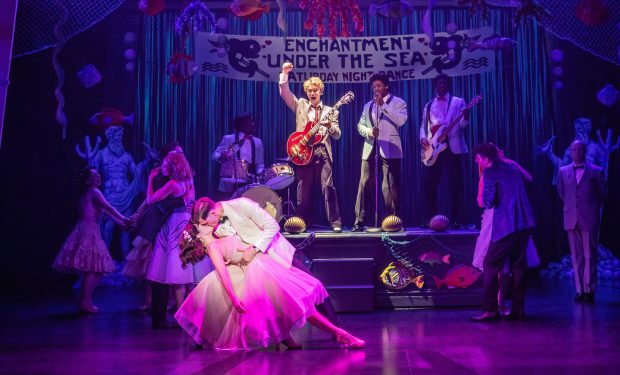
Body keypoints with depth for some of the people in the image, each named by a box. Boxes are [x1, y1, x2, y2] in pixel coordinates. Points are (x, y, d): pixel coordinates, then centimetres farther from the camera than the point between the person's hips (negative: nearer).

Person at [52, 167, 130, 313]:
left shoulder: (89, 193, 22)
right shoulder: (94, 192, -7)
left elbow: (105, 212, 24)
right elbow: (109, 207, -19)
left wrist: (122, 224, 23)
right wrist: (124, 219, -20)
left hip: (91, 232, 10)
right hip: (88, 231, -10)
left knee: (96, 269, 11)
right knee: (92, 269, -9)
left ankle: (85, 301, 14)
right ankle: (85, 302, -8)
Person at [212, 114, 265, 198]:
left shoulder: (257, 142, 11)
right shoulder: (229, 139, 1)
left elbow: (260, 164, 15)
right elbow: (214, 155, -1)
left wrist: (260, 174, -6)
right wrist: (221, 156, -23)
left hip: (249, 183, 3)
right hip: (230, 184, -3)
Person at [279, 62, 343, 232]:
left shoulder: (330, 111, 13)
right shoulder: (300, 105, 14)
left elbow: (337, 136, 8)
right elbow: (284, 93, 2)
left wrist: (330, 126, -13)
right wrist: (284, 74, -10)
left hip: (322, 151, -1)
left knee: (328, 186, -10)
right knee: (303, 190, 4)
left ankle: (335, 222, -7)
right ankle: (303, 222, 13)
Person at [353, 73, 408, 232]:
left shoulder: (398, 102, 5)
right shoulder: (368, 105, 20)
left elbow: (401, 120, -13)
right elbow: (360, 125, 14)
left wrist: (383, 105, -13)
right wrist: (369, 131, -7)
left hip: (389, 149, -4)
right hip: (370, 149, 4)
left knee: (390, 186, -5)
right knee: (365, 185, -1)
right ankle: (359, 221, 0)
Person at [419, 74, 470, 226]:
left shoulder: (458, 102, 7)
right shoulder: (429, 106, 18)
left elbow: (462, 125, -2)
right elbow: (423, 125, 18)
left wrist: (465, 117, -24)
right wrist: (423, 138, -2)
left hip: (452, 147, -3)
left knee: (454, 184, -4)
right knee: (429, 184, 1)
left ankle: (455, 219, 0)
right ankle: (431, 219, 10)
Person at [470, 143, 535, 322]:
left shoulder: (490, 172, -6)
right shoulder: (512, 168, 16)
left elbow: (488, 202, -11)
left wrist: (486, 200, 11)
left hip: (505, 225, -7)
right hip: (525, 223, 8)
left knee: (491, 265, -2)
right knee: (518, 265, 11)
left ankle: (490, 309, -6)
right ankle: (518, 309, 13)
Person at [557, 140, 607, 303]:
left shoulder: (596, 171, 0)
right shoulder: (563, 171, 8)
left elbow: (602, 194, 9)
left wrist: (592, 209, 11)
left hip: (589, 219, -3)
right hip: (572, 219, 3)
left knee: (589, 256, -1)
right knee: (576, 256, 4)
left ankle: (589, 290, 3)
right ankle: (580, 290, 8)